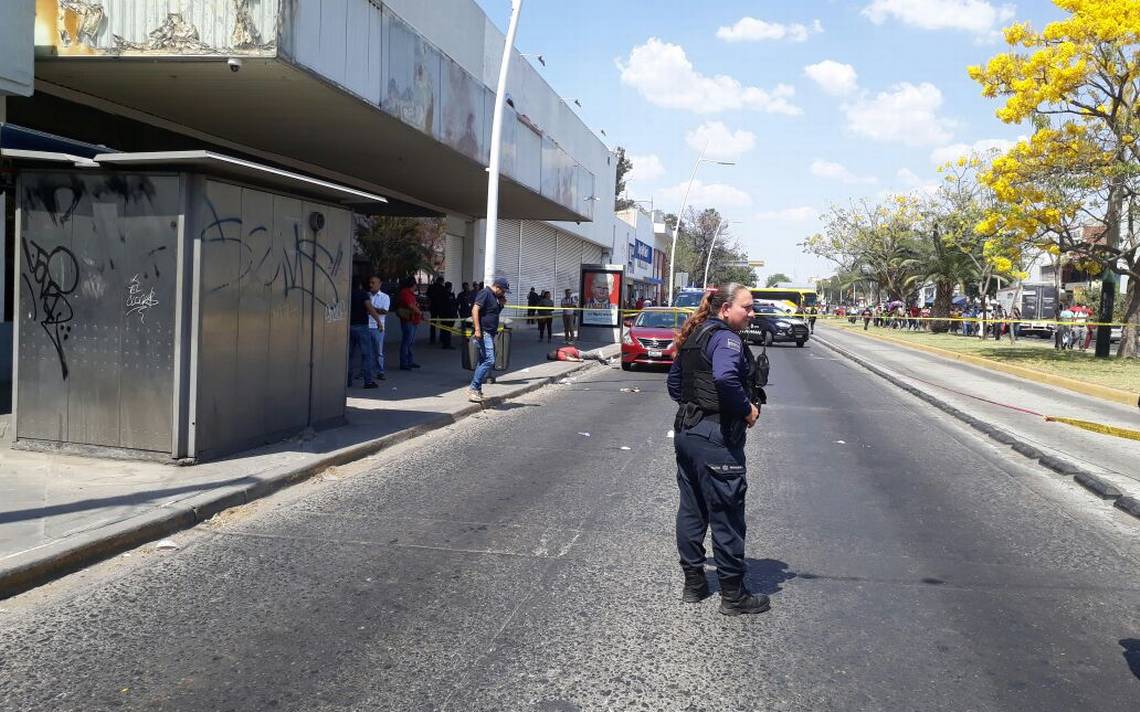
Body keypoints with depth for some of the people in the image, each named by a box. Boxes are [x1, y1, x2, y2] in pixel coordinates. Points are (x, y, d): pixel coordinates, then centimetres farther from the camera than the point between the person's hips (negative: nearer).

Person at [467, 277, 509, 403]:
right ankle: (473, 388, -14)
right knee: (489, 361, -16)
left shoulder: (495, 297, 20)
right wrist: (477, 329, -26)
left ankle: (477, 389, 18)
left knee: (483, 361, 12)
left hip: (490, 334, 10)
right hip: (483, 333, -10)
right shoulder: (485, 293, -9)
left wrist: (502, 303, 12)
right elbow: (475, 309, -19)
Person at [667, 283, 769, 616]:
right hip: (717, 439, -9)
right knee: (727, 517, 1)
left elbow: (674, 382, 23)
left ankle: (693, 582, 27)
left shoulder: (694, 336, 14)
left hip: (686, 432, 9)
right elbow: (725, 378, -34)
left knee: (691, 510, 16)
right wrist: (747, 409, -20)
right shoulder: (726, 339, -15)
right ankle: (733, 595, 12)